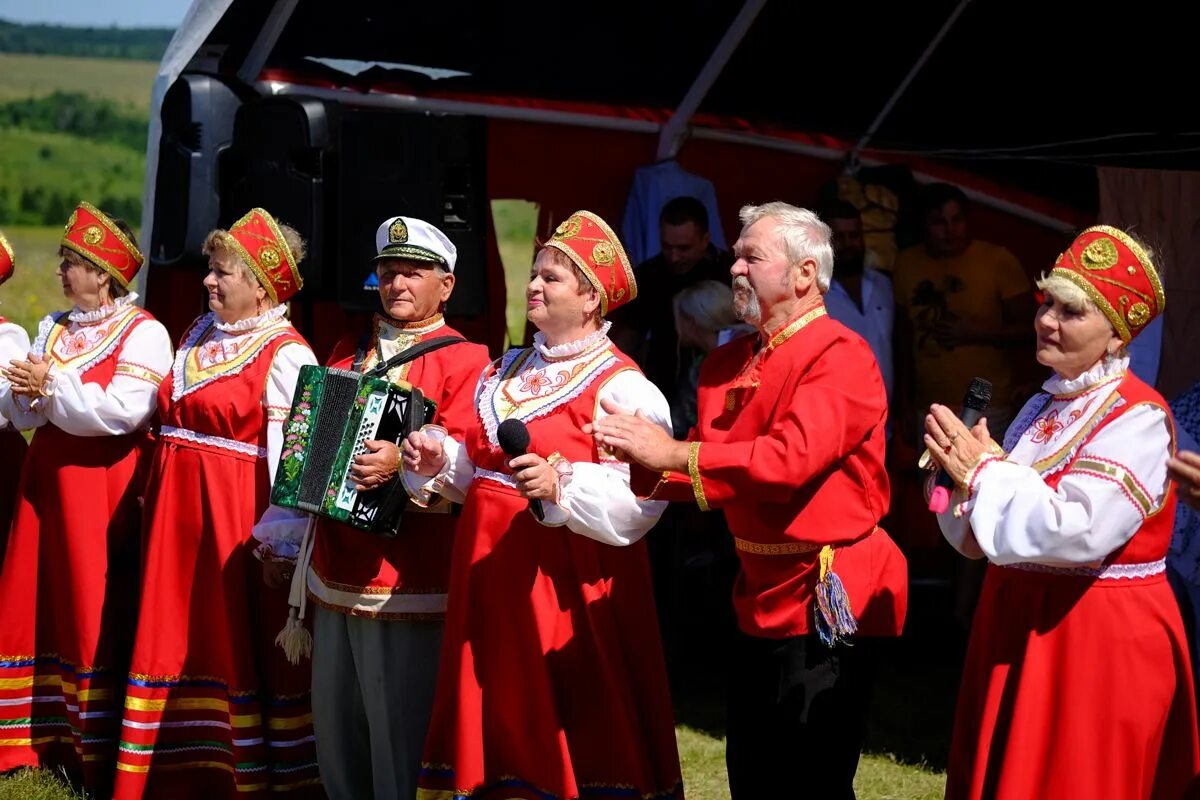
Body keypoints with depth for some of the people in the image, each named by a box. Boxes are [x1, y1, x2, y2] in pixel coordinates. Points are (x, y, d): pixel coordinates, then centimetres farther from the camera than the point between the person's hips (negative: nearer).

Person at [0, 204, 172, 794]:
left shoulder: (143, 334, -7)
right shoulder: (55, 329, 14)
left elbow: (122, 412, -21)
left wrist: (53, 386, -16)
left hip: (102, 486, -7)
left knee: (97, 616, -3)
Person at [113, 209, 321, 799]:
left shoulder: (285, 354, -11)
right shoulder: (200, 334, 14)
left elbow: (286, 450, -17)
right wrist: (158, 487, 18)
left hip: (233, 512, -8)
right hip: (177, 506, 8)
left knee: (238, 641, -2)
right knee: (177, 635, 11)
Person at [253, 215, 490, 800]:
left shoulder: (465, 362, -4)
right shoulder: (348, 351, 18)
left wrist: (402, 462, -32)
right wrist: (285, 529, 17)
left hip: (407, 584, -7)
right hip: (334, 574, 7)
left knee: (399, 737, -4)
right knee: (334, 730, 14)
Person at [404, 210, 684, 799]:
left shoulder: (621, 387, -10)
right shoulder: (505, 371, 16)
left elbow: (638, 502, -20)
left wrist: (561, 488, -31)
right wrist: (441, 459, 4)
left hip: (565, 585, -7)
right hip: (490, 575, 7)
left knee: (569, 737, -2)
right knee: (498, 720, 12)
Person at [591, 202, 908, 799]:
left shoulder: (841, 358, -13)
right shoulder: (730, 362, 11)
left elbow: (790, 459, -27)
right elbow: (708, 472, 11)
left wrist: (671, 453, -25)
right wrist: (642, 462, -9)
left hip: (824, 596, -8)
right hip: (762, 593, 8)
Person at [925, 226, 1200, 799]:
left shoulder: (1137, 418, -15)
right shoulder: (1044, 408, 10)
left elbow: (1077, 531, -28)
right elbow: (982, 536, 12)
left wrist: (985, 470, -18)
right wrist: (961, 476, -8)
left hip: (1102, 642, -8)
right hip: (1017, 625, 8)